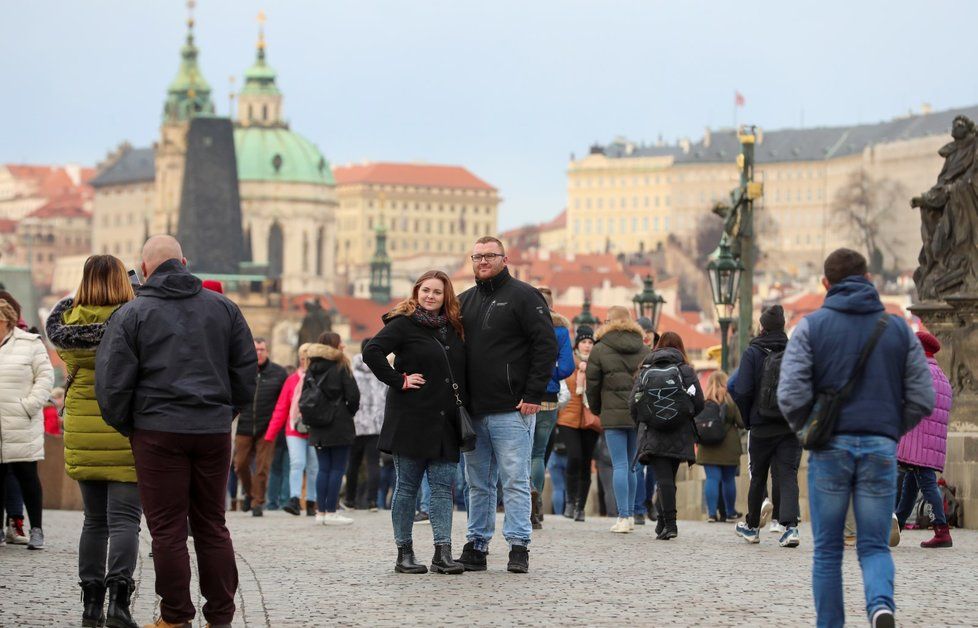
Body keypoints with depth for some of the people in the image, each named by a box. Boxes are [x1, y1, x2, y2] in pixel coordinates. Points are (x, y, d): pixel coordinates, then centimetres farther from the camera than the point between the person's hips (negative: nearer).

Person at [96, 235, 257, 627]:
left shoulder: (131, 314, -2)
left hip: (159, 431, -4)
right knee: (212, 525, 11)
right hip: (214, 431, 4)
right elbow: (246, 369, 13)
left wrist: (123, 426, 9)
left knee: (167, 529, 1)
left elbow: (112, 381, -5)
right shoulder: (223, 307, 9)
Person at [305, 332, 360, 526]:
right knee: (337, 468, -1)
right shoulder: (340, 368, -8)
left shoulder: (312, 369, 8)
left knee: (324, 468, 11)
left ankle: (321, 511, 8)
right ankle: (331, 512, -5)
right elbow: (353, 395, -11)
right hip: (339, 426, -5)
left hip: (318, 428, 5)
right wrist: (350, 412, 6)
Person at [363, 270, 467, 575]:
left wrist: (462, 400, 9)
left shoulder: (453, 328, 13)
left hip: (445, 420, 6)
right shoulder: (404, 324, -6)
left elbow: (460, 369, 25)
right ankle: (404, 553, 7)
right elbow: (372, 351, -17)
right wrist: (399, 380, -17)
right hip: (411, 419, -5)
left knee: (443, 486, 0)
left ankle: (443, 553, -1)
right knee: (407, 486, 1)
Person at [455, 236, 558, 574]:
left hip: (511, 410, -6)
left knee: (515, 480, -5)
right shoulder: (463, 302, 16)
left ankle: (519, 546, -2)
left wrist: (534, 395, -13)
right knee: (478, 483, 9)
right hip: (473, 412, 6)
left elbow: (546, 345, -7)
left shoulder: (523, 296, -2)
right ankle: (476, 545, 14)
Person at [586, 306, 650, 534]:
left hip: (613, 415, -4)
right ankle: (629, 515, 16)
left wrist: (596, 409, 15)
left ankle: (623, 517, -9)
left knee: (620, 466, -4)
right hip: (640, 415, 4)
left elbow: (592, 384, 1)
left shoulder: (600, 350, -2)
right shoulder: (644, 350, 10)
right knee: (631, 465, 13)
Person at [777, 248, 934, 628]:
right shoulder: (898, 328, 7)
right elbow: (922, 399, 3)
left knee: (827, 550, 10)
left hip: (830, 449, -1)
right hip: (881, 449, 1)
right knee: (874, 546, 6)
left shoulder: (811, 326, 0)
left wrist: (805, 429, 9)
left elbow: (791, 396, -10)